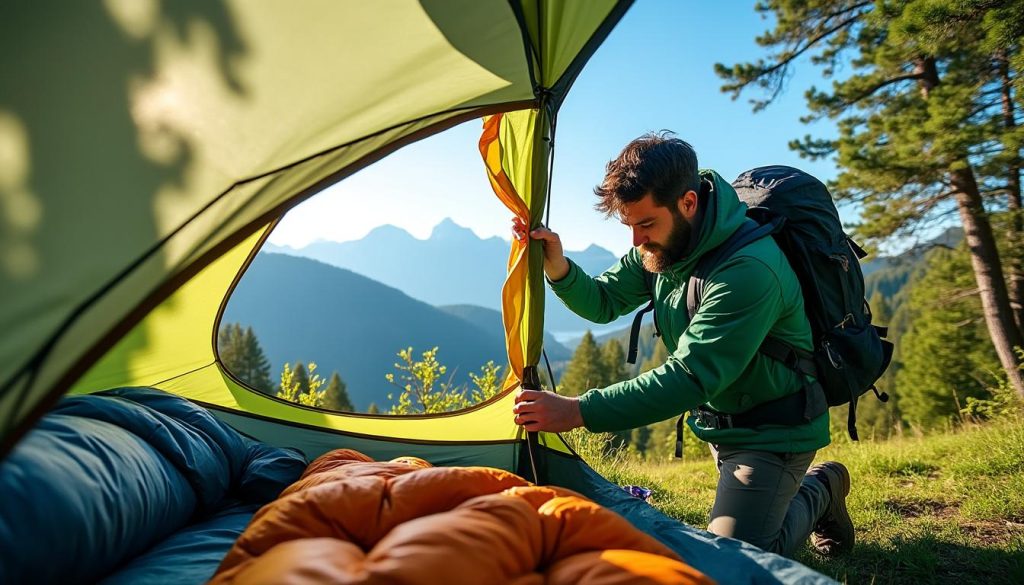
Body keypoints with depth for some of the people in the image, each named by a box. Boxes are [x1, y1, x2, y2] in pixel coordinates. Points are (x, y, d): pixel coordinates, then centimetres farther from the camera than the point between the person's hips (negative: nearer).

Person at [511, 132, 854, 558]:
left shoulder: (750, 269, -35)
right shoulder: (662, 247, -9)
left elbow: (691, 377, -38)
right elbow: (603, 302, -1)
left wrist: (578, 411, -42)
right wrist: (557, 267, -22)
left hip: (771, 431, -8)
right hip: (716, 420, 8)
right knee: (734, 534, 22)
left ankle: (819, 491, 14)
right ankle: (815, 486, 41)